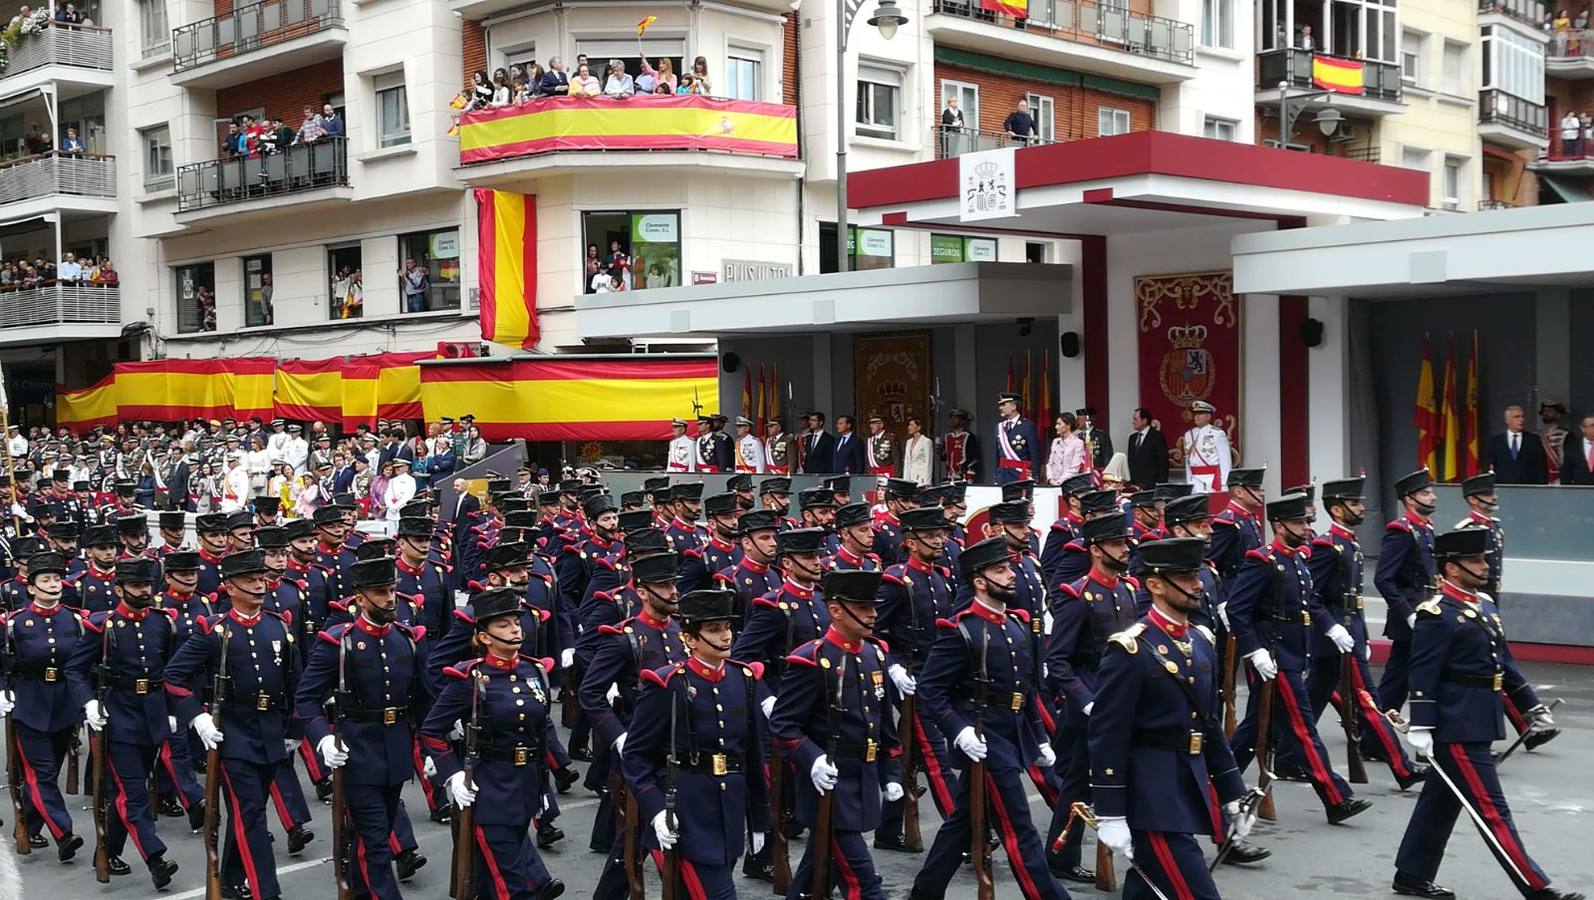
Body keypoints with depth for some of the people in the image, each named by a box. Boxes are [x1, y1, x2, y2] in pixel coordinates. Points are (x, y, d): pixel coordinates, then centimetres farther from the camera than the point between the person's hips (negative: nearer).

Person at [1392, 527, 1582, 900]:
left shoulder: (1485, 604, 13)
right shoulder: (1436, 614, -15)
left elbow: (1505, 662, 20)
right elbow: (1423, 675, -18)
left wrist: (1533, 705, 20)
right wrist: (1420, 727, -21)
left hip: (1478, 724, 9)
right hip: (1457, 728, -9)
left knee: (1441, 801, 15)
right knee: (1491, 809, -3)